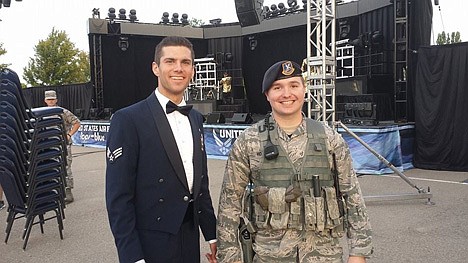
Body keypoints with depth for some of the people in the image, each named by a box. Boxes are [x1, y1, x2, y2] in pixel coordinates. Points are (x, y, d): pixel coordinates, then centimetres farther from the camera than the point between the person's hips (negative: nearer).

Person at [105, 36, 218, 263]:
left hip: (190, 240, 6)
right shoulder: (128, 119, -13)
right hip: (150, 244, -5)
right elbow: (118, 197, -14)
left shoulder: (196, 118, 7)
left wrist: (212, 235, 12)